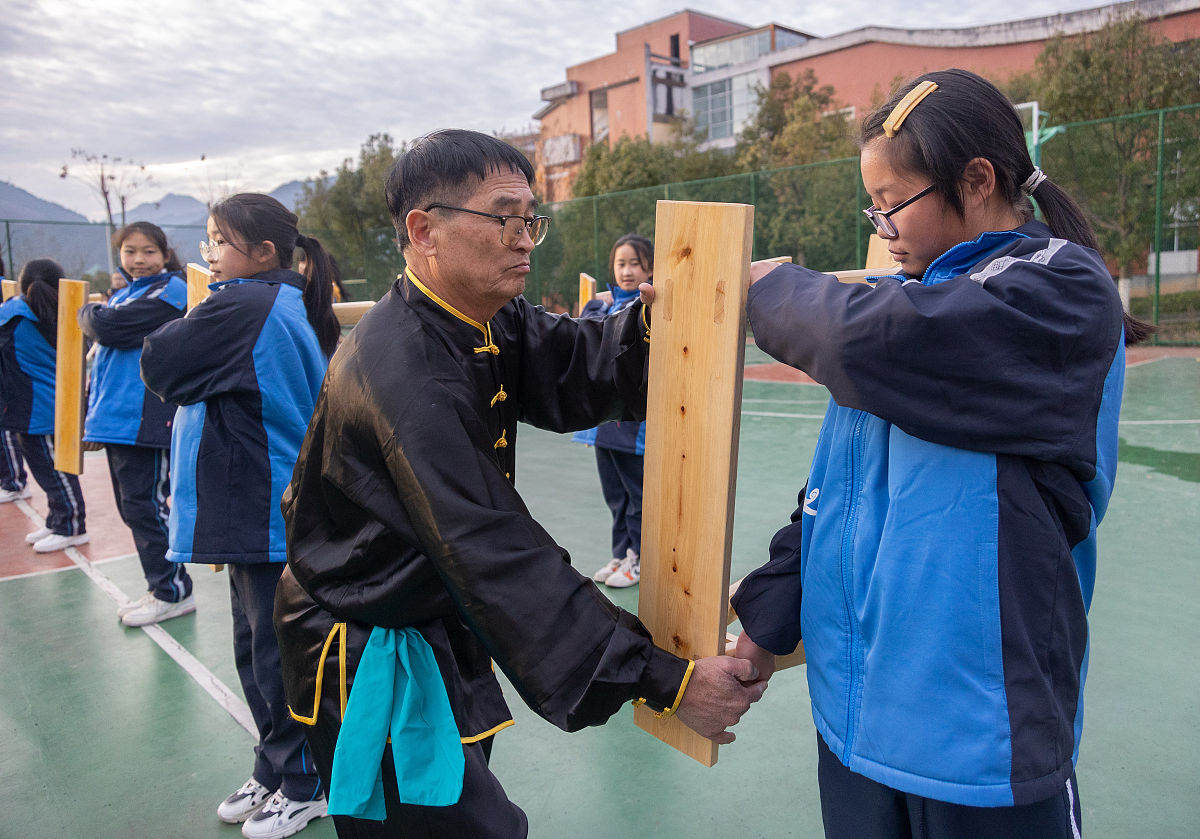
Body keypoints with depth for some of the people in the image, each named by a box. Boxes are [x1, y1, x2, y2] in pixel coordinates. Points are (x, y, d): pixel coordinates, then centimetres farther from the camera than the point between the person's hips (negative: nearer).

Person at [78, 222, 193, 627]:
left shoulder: (169, 290, -8)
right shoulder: (121, 294, 19)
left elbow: (108, 328, -18)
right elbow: (103, 351, 22)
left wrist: (90, 312, 4)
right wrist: (94, 413, 16)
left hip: (146, 421, -9)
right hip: (116, 418, 9)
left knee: (146, 505, -4)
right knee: (132, 507, 12)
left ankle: (173, 591, 8)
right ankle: (161, 588, 23)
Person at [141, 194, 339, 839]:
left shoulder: (240, 308, -18)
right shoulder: (295, 308, 11)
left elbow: (156, 365, -11)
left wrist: (187, 325, 5)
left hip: (266, 514, -10)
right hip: (269, 509, 10)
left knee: (275, 654, 4)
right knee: (259, 647, 19)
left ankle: (301, 786, 21)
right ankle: (274, 776, 33)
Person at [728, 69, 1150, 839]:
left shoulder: (1063, 292, -12)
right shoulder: (922, 295, 8)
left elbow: (871, 341, -29)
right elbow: (836, 486, 8)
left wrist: (776, 286, -8)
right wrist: (769, 615, 3)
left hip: (977, 718, -6)